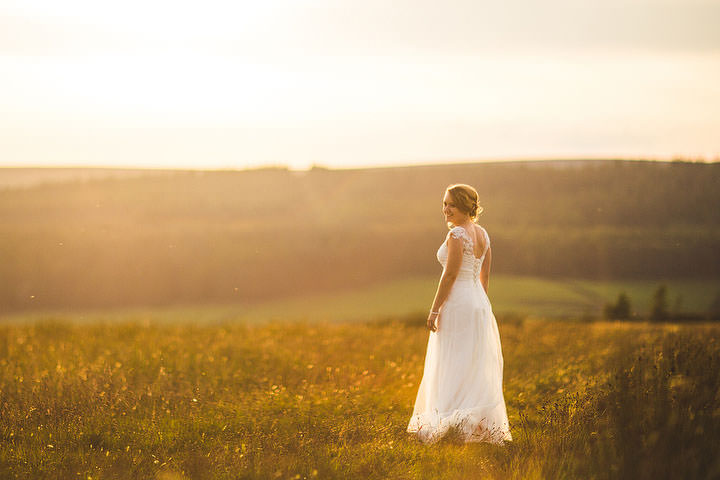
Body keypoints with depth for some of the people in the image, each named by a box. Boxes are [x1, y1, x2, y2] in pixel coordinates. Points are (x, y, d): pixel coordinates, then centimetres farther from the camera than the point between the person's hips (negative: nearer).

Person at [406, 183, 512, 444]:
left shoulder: (457, 235, -16)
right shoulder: (482, 233, 10)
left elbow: (450, 275, -18)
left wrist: (434, 309, -14)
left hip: (457, 304, -9)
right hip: (480, 304, 9)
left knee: (453, 368, -5)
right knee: (478, 368, 11)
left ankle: (449, 424, -6)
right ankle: (483, 424, 12)